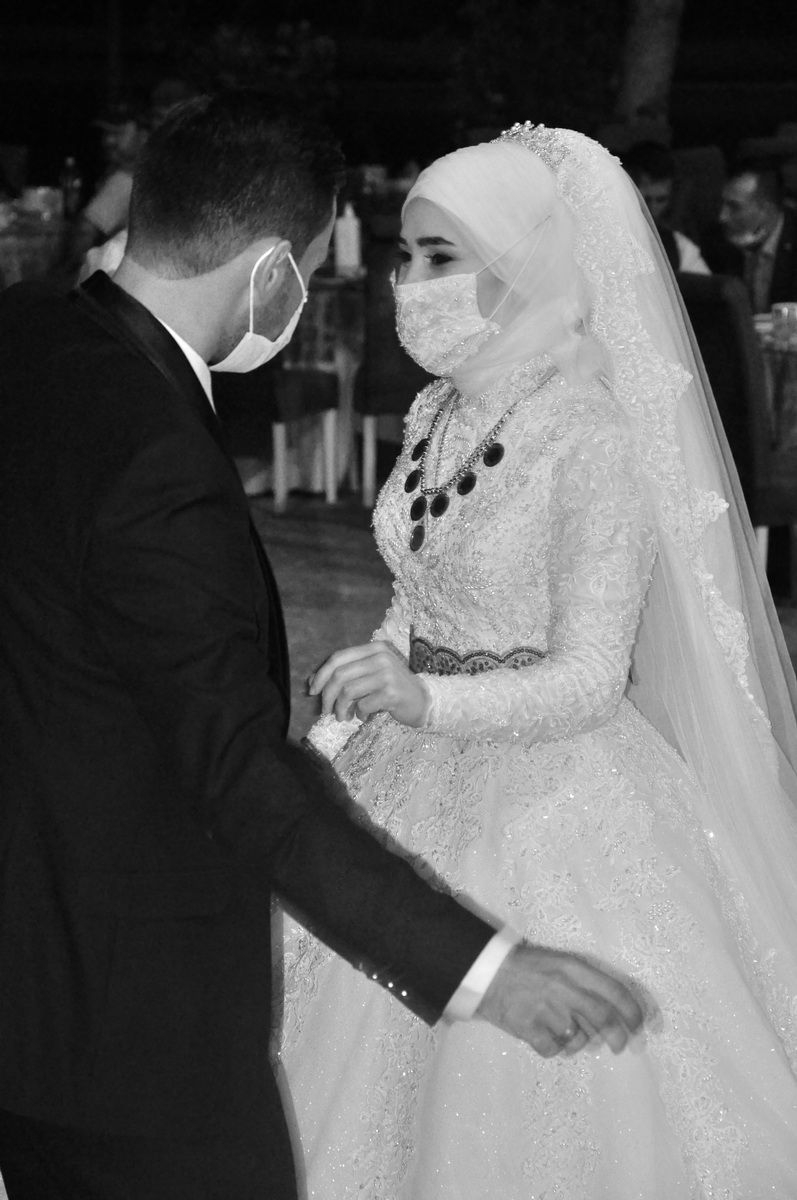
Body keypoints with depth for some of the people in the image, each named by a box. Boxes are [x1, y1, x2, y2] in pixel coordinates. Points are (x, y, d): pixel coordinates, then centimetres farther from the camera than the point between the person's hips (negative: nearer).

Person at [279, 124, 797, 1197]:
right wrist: (341, 726, 8)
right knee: (405, 1089, 16)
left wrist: (427, 702, -35)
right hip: (422, 787, 7)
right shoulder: (438, 415, 3)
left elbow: (591, 677, -21)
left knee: (536, 1110, 5)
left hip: (550, 799, -7)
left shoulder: (593, 443, -19)